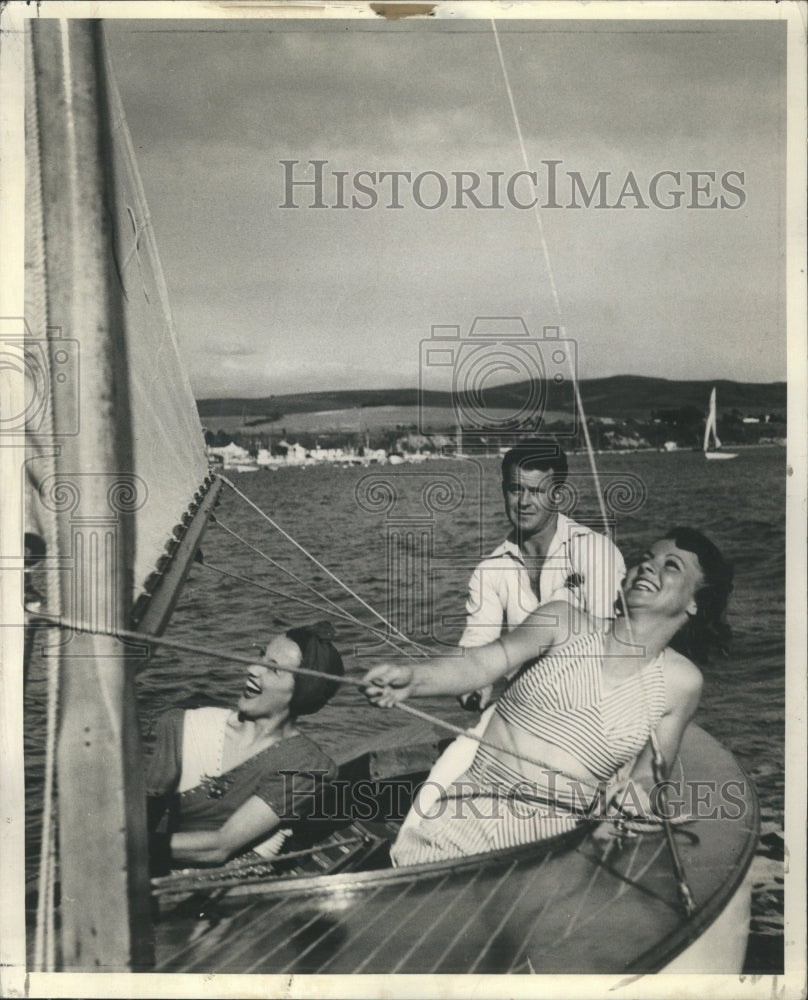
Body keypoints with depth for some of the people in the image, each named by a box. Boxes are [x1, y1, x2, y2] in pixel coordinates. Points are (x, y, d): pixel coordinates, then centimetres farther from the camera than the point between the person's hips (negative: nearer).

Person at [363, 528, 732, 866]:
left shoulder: (680, 682, 8)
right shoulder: (565, 623, 6)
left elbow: (645, 778, 11)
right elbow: (480, 663, -7)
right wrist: (411, 678, -27)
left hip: (556, 832, 0)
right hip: (473, 795, 0)